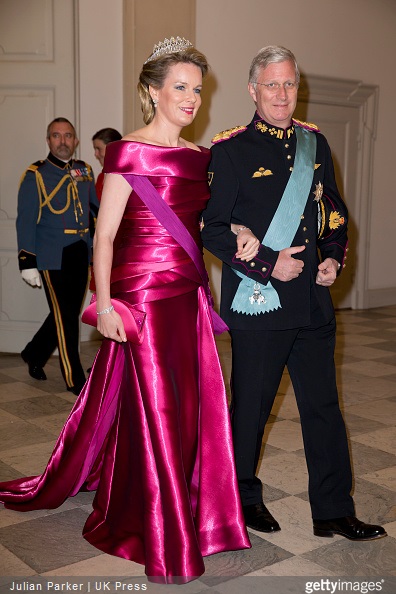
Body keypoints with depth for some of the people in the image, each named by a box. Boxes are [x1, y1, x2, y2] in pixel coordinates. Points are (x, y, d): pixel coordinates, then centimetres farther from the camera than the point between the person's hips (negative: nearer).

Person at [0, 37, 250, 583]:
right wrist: (104, 305, -16)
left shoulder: (199, 157, 12)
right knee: (156, 407, 2)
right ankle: (165, 542, 20)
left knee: (195, 404, 11)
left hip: (189, 293, 6)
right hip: (143, 292, -6)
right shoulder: (129, 152, -7)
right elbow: (104, 235, -9)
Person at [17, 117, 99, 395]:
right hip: (53, 259, -6)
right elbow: (25, 221, -7)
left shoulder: (85, 170, 10)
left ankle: (35, 354, 36)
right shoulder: (36, 175, -5)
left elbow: (96, 205, 25)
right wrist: (27, 262, -11)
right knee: (66, 319, -1)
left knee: (68, 314, 14)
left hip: (81, 257, 6)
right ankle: (75, 380, 10)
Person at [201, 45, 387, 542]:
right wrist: (268, 265, -15)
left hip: (312, 299, 5)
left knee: (323, 405, 10)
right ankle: (243, 497, 31)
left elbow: (333, 209, 20)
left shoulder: (314, 142, 12)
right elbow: (211, 227, -8)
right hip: (257, 301, -5)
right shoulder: (230, 149, -5)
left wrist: (334, 257, 3)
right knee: (251, 404, 8)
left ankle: (333, 511, 23)